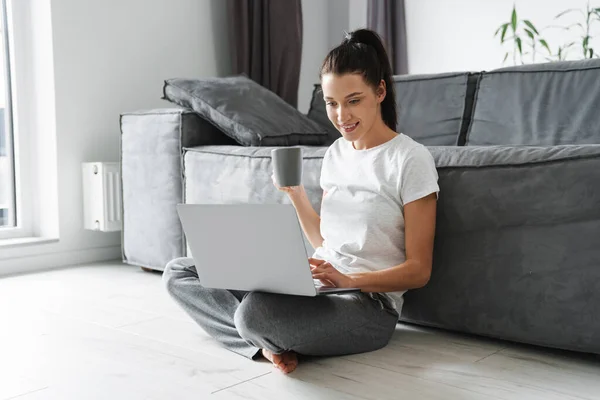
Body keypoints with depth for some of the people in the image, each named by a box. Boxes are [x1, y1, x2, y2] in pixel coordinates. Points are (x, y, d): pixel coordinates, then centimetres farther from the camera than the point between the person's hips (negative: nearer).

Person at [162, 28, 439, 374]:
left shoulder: (411, 159, -10)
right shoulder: (336, 153, 12)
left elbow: (418, 271, -10)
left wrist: (348, 279, -24)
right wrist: (295, 193, 3)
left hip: (369, 303, -8)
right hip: (316, 283, 8)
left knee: (256, 311, -39)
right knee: (179, 271, 3)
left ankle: (272, 341, -6)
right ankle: (269, 341, -13)